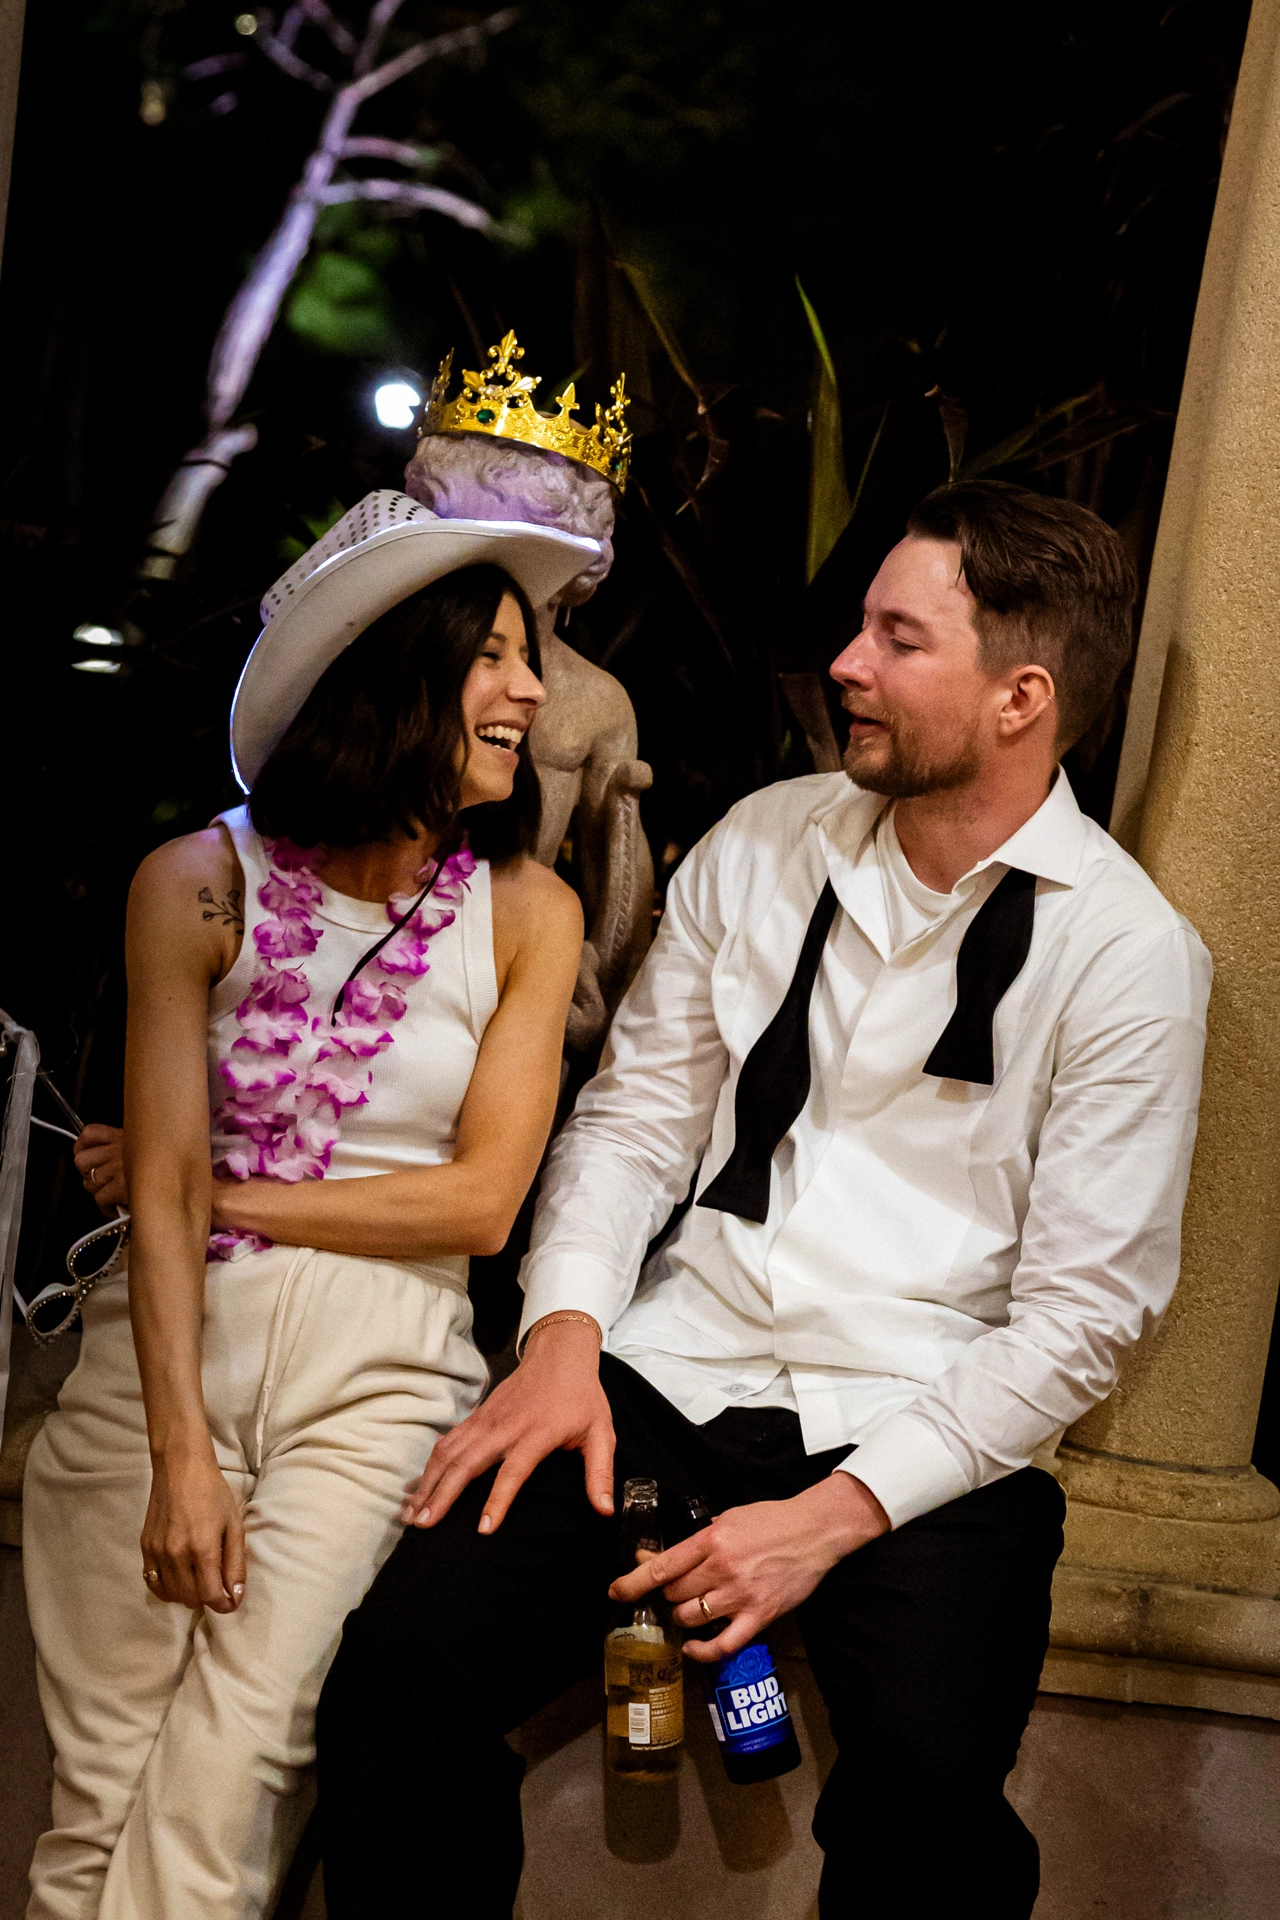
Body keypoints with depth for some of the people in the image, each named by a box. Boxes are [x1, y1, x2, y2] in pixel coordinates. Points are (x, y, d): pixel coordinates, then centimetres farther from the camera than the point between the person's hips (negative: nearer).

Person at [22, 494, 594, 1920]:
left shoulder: (527, 910, 1)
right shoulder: (199, 882, -2)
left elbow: (479, 1203, -2)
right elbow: (159, 1190, -5)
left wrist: (224, 1193, -3)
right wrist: (179, 1454, -12)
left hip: (382, 1365, 0)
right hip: (172, 1337, 0)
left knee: (221, 1795, -12)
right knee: (98, 1795, 0)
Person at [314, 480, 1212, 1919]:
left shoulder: (1131, 954, -6)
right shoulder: (762, 842, 7)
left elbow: (1085, 1311, -7)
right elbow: (636, 1112, 11)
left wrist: (833, 1517, -15)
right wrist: (564, 1336, -7)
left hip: (926, 1431, -3)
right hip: (675, 1372, 3)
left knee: (929, 1782, -30)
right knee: (399, 1660, -19)